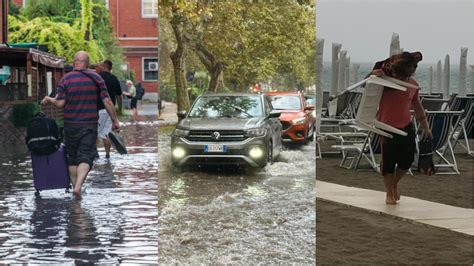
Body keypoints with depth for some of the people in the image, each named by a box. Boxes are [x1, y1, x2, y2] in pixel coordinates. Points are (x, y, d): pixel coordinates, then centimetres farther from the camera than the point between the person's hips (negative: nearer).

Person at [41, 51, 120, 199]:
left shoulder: (66, 79, -4)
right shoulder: (96, 78, 0)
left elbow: (60, 103, -7)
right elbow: (107, 101, -3)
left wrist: (49, 100, 13)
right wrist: (115, 121, 4)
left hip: (71, 125, 0)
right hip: (90, 125, 0)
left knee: (72, 158, 14)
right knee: (86, 157, -4)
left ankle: (75, 186, 18)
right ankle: (78, 186, -23)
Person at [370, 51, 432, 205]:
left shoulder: (413, 84, 1)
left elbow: (417, 106, 12)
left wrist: (425, 127, 15)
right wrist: (376, 74, -29)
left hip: (406, 127, 4)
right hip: (387, 127, -4)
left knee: (407, 159, 5)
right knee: (388, 161, 2)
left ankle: (395, 184, 34)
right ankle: (389, 194, 21)